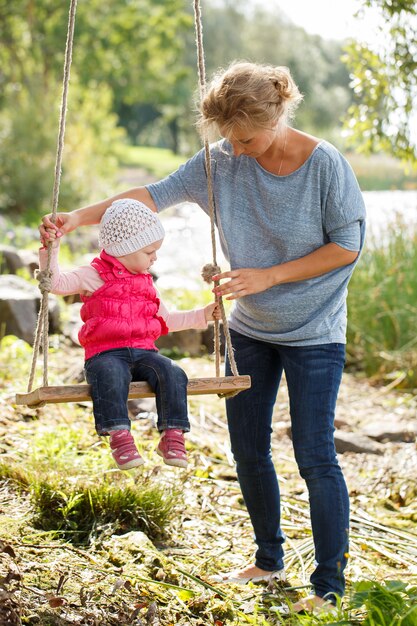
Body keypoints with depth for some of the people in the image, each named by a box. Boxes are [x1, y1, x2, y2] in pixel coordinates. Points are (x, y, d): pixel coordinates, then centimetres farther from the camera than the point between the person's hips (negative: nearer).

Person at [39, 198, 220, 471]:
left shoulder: (145, 283, 26)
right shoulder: (94, 276, 5)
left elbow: (165, 318, 36)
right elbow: (58, 283, -8)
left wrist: (201, 316, 35)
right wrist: (50, 250, -20)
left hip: (144, 353, 5)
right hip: (105, 354, -5)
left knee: (173, 374, -25)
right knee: (111, 376, -40)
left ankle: (173, 436, -22)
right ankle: (119, 437, -44)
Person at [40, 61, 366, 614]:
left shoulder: (325, 164, -18)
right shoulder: (222, 160, -7)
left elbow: (348, 246, -14)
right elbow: (157, 194, -9)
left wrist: (267, 277, -20)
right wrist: (80, 217, -20)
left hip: (313, 334, -5)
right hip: (249, 329, 5)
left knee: (314, 456, -5)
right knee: (248, 451, 12)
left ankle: (330, 584, 8)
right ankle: (269, 560, 32)